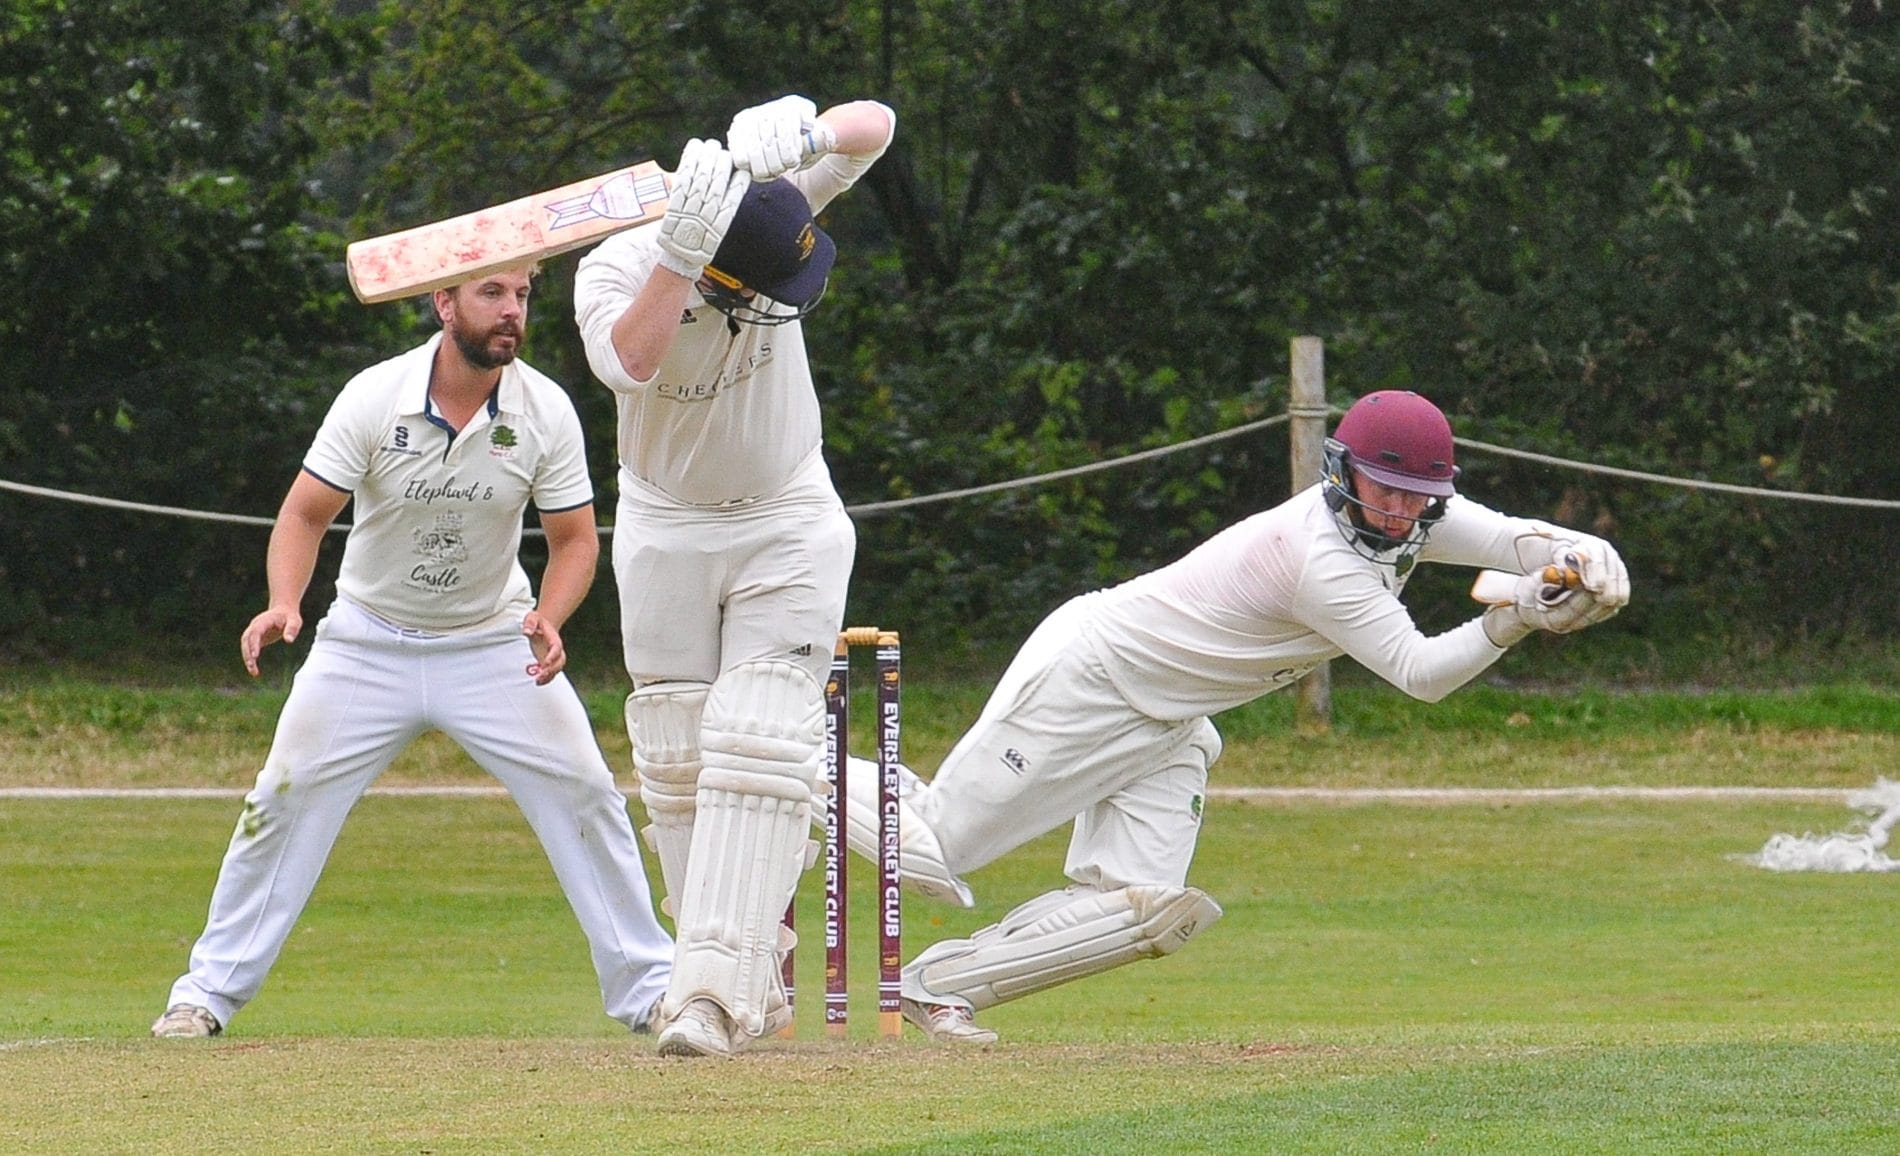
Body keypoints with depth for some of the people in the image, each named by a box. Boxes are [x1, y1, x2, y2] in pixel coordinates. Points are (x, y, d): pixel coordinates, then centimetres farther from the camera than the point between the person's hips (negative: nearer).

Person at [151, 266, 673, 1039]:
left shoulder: (545, 411, -13)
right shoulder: (374, 399, -17)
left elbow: (575, 539, -6)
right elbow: (305, 514, -13)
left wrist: (548, 620, -25)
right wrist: (285, 603, -32)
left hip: (492, 643, 1)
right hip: (369, 642, -1)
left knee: (585, 794, -6)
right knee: (285, 797, -4)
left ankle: (647, 987, 6)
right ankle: (209, 990, 7)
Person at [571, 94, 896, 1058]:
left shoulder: (771, 201, -21)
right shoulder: (615, 267, -26)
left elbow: (874, 125, -24)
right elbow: (629, 362, -46)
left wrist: (803, 134, -44)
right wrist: (678, 256, -59)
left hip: (788, 523, 0)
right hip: (664, 533, 1)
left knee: (758, 746, -14)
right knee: (676, 758, 4)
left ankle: (720, 986, -21)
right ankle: (752, 980, 19)